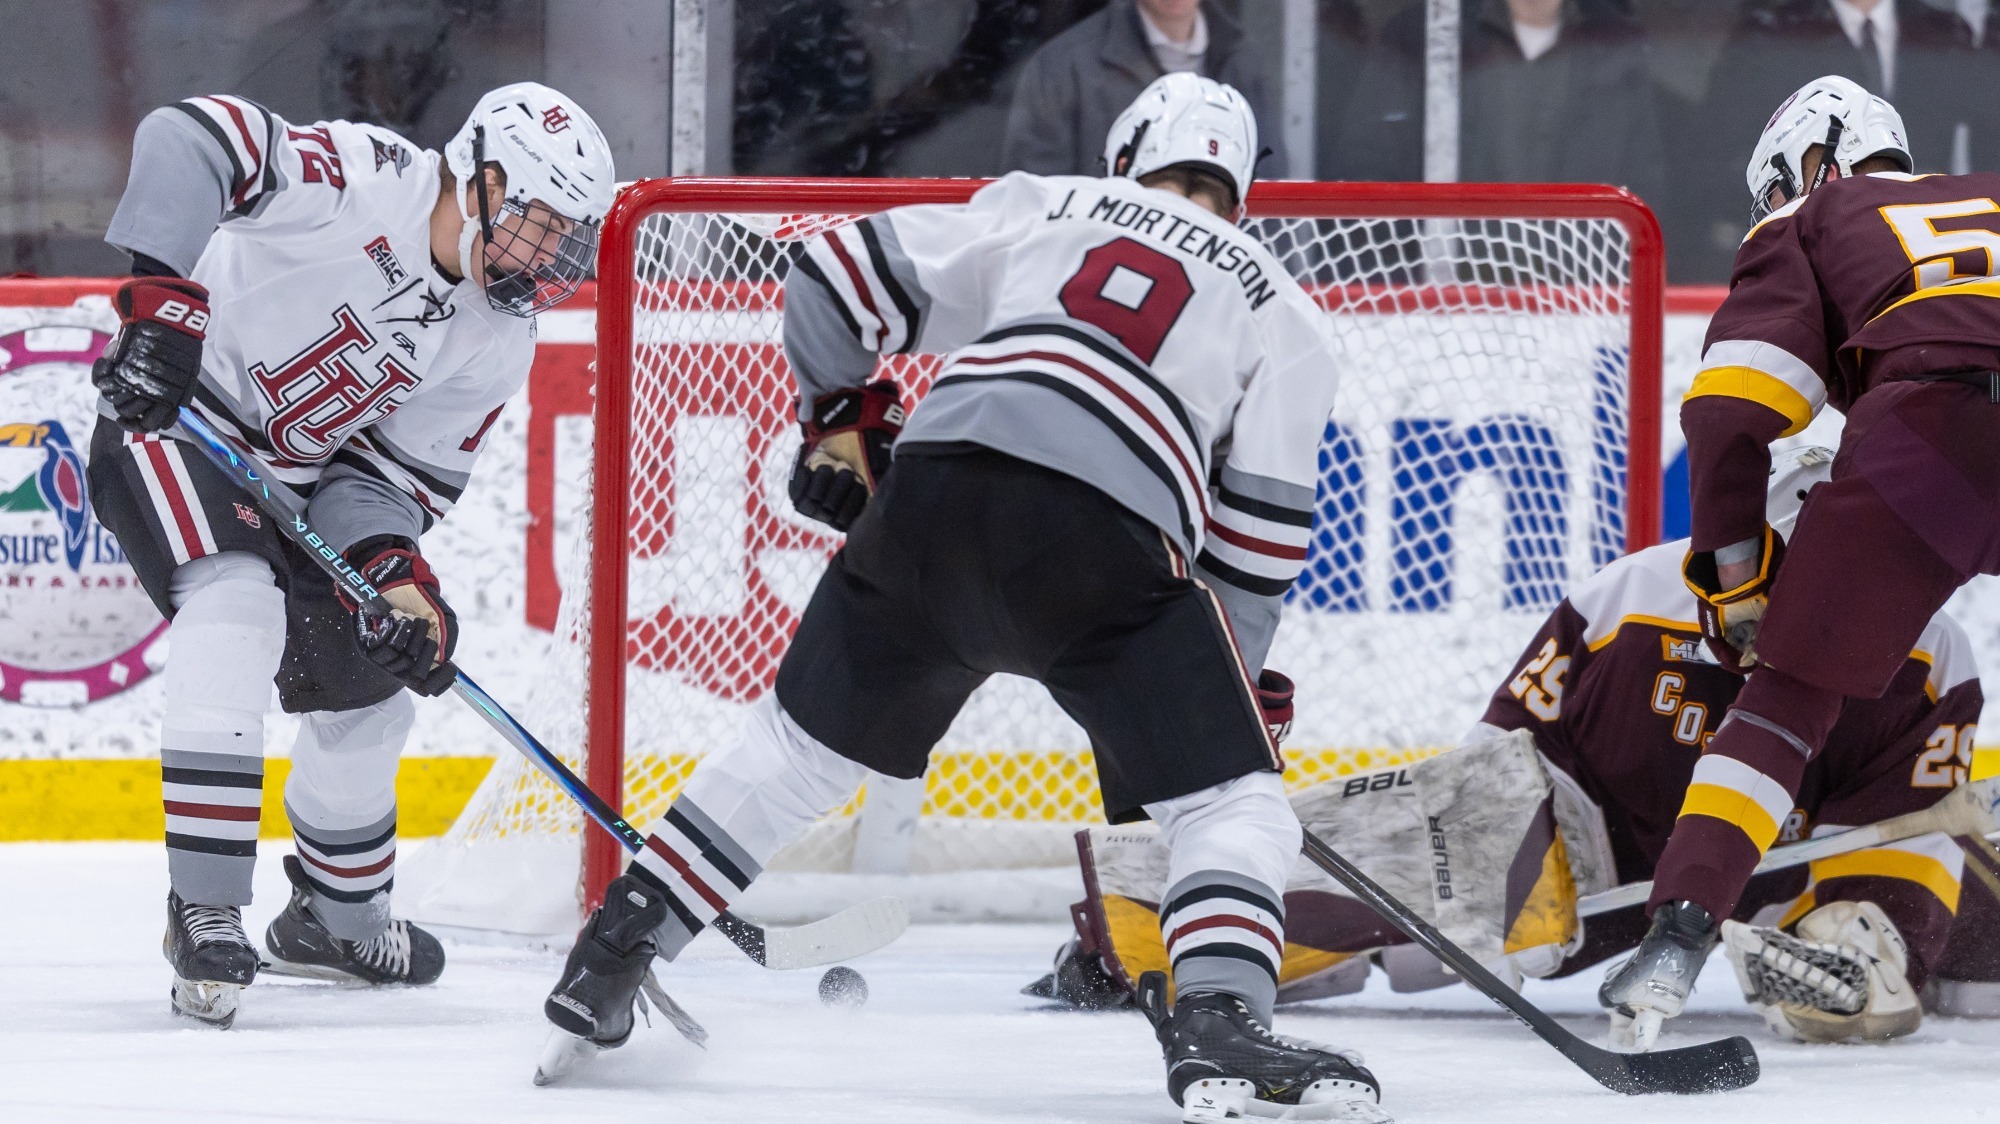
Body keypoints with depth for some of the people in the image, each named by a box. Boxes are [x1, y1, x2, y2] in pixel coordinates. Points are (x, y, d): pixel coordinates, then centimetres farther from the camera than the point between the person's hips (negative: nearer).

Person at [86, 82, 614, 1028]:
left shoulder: (497, 344, -4)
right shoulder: (360, 178, -26)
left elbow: (401, 473, 0)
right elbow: (187, 140, -35)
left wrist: (395, 570, -20)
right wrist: (163, 305, -40)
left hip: (296, 477, 8)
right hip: (171, 413, -8)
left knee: (368, 681, 12)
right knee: (237, 611, -30)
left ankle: (337, 915, 37)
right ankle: (205, 908, -31)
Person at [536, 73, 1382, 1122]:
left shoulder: (1036, 208, 27)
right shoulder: (1283, 312, 22)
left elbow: (837, 278, 22)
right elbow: (1258, 539, 15)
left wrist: (843, 421, 36)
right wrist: (1237, 687, 24)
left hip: (934, 490, 3)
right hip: (1106, 536, -3)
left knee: (802, 740, 22)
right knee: (1232, 799, 4)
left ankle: (608, 959, 26)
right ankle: (1218, 1023, -20)